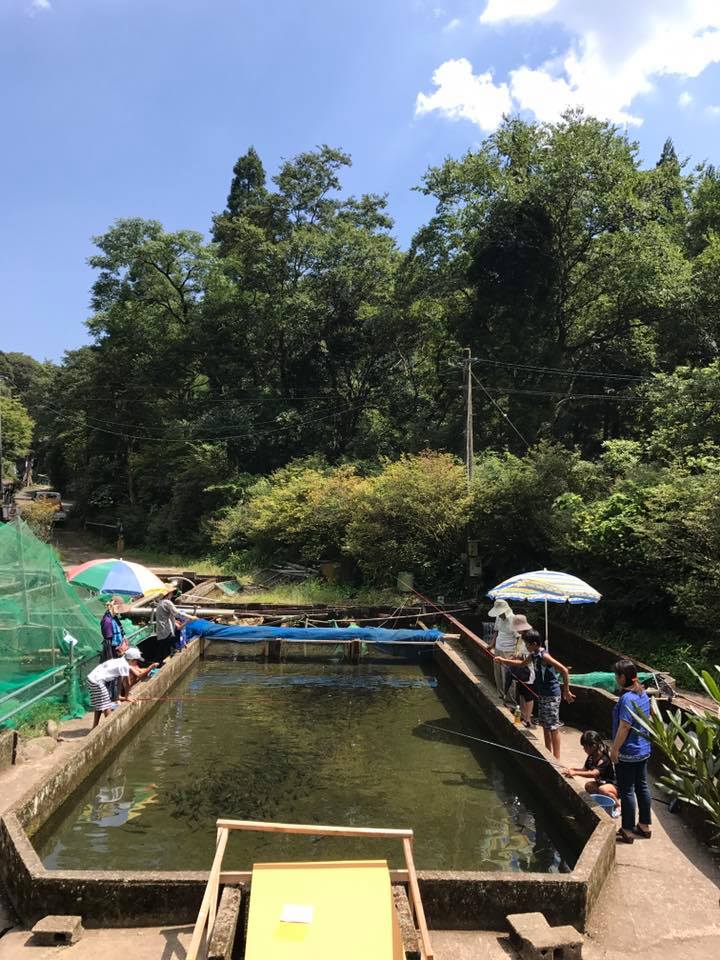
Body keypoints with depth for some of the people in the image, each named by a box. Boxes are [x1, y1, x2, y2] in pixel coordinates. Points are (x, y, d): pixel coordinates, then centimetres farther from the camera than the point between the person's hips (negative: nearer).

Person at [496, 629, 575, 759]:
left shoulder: (544, 656, -22)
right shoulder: (533, 655, 6)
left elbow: (564, 670, -27)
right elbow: (522, 663, 26)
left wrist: (566, 691, -24)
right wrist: (504, 660, 25)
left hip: (551, 696, -9)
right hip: (542, 695, 9)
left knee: (553, 727, -2)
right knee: (545, 725, 17)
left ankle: (556, 758, 5)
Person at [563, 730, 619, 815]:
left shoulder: (604, 759, -29)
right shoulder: (591, 757, -2)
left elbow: (593, 774, -42)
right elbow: (585, 770, 4)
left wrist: (575, 773, -48)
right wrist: (574, 769, -15)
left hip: (615, 786, -8)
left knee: (602, 789, -36)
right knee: (588, 786, -15)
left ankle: (618, 805, -9)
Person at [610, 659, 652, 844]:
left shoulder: (627, 698, -25)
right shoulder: (643, 694, 3)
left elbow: (624, 727, -25)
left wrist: (615, 749, -16)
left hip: (628, 753, -9)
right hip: (644, 750, 9)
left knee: (626, 791, 3)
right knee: (642, 787, 18)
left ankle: (628, 831, 13)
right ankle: (645, 826, 30)